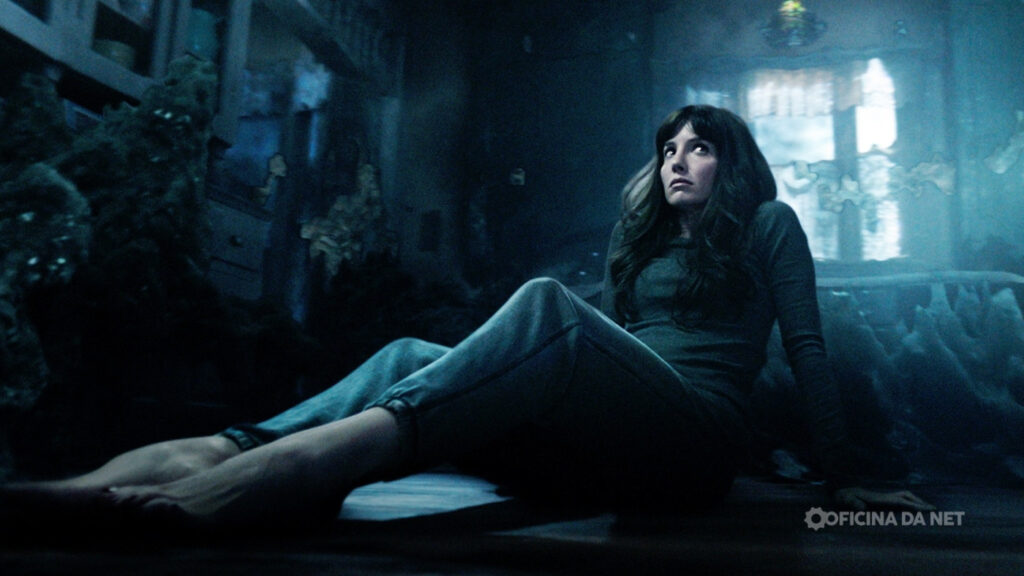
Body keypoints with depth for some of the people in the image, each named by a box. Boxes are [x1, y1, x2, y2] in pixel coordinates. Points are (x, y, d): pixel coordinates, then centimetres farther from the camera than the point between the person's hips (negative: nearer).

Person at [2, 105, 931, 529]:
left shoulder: (766, 224, 15)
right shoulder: (645, 238, 29)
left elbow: (807, 346, 6)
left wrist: (844, 482, 2)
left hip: (698, 440, -5)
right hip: (610, 446, 6)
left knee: (548, 308, -34)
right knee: (413, 355, -14)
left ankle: (264, 476, -52)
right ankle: (219, 455, -36)